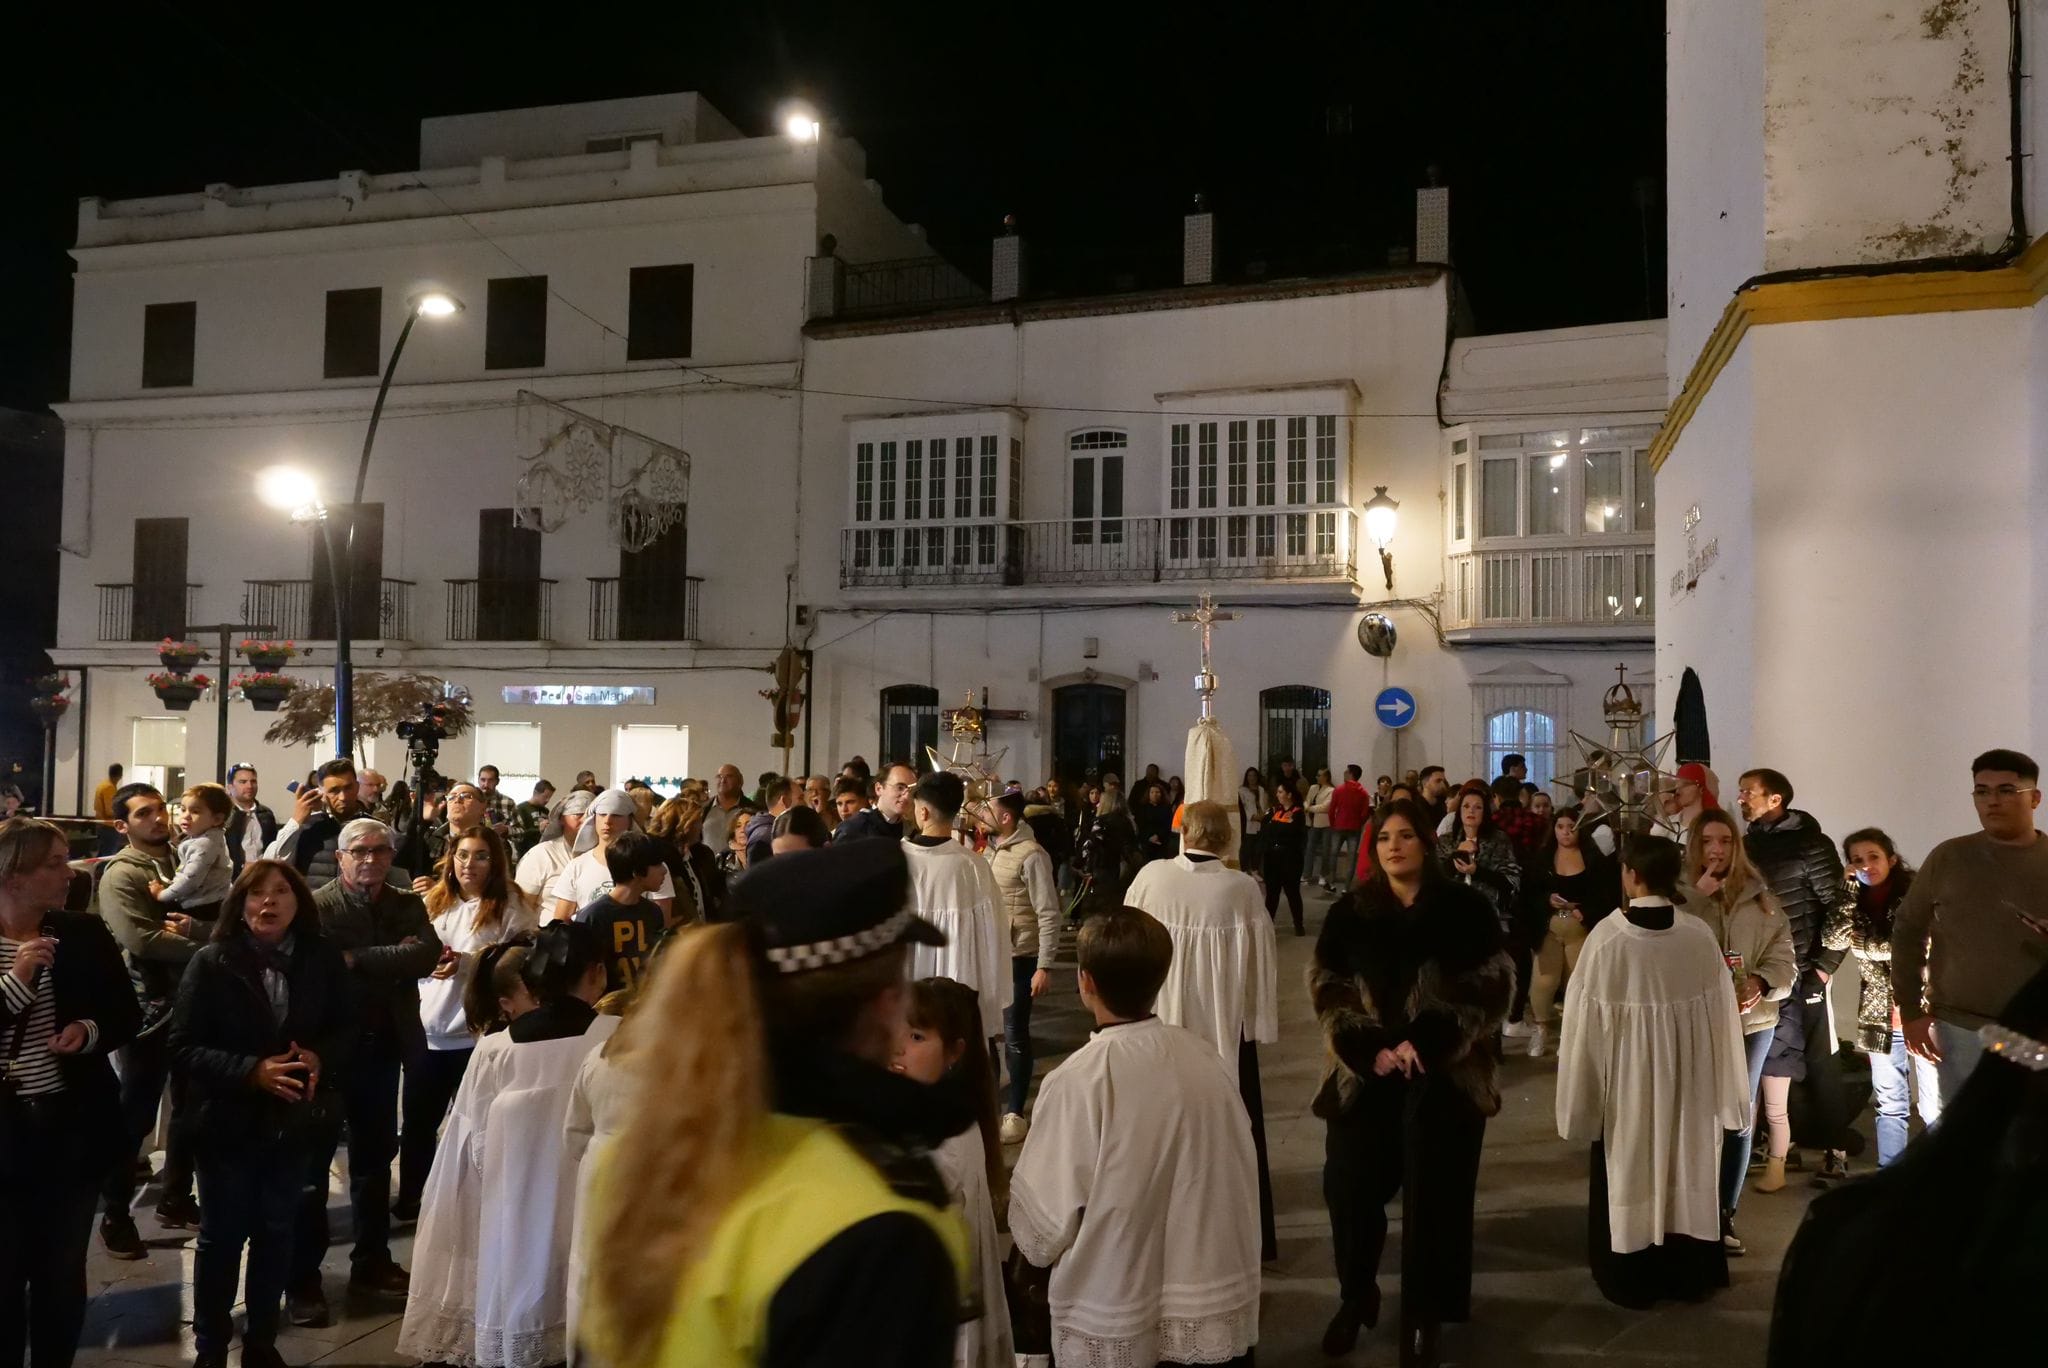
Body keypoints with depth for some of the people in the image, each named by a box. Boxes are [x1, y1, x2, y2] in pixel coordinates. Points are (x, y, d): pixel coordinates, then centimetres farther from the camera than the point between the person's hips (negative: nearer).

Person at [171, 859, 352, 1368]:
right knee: (222, 1235, 10)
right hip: (228, 1121, -2)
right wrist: (253, 1071, -26)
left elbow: (345, 1030, 2)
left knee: (275, 1232, 15)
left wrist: (319, 1058, -20)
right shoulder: (211, 963, -13)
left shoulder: (323, 959, -6)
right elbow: (184, 1046, -14)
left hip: (294, 1121, 2)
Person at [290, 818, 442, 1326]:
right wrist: (393, 964, -19)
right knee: (312, 1161, 4)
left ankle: (371, 1262, 31)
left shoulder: (408, 905, 4)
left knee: (375, 1155, 17)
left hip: (382, 1047, 5)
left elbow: (428, 955, -14)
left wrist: (358, 959, -19)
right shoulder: (317, 907, -10)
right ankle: (302, 1279, 13)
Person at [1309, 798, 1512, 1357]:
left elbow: (1492, 985, -6)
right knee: (1352, 1186, 0)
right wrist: (1368, 1051, -11)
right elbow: (1326, 990, 3)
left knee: (1434, 1191, 4)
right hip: (1363, 1073, 2)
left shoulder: (1466, 908, -2)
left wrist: (1425, 1044, -15)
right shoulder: (1348, 913, 4)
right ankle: (1356, 1299, 20)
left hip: (1444, 1074, -1)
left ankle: (1428, 1308, 21)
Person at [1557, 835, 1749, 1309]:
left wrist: (1586, 1091, -1)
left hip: (1626, 1073, -3)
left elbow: (1586, 1019, -13)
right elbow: (1721, 1014, -3)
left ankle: (1632, 1281, 22)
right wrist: (1722, 1087, 9)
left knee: (1630, 1172, 12)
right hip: (1688, 1074, 3)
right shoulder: (1700, 935, -10)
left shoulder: (1606, 937, -19)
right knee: (1687, 1167, 17)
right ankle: (1687, 1275, 29)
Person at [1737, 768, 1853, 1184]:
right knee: (1764, 1063, 7)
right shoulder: (1747, 845, 10)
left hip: (1802, 974, -6)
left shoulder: (1808, 843, -8)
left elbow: (1841, 907, -9)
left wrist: (1825, 964, -11)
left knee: (1819, 1064, 1)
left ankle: (1835, 1150, 10)